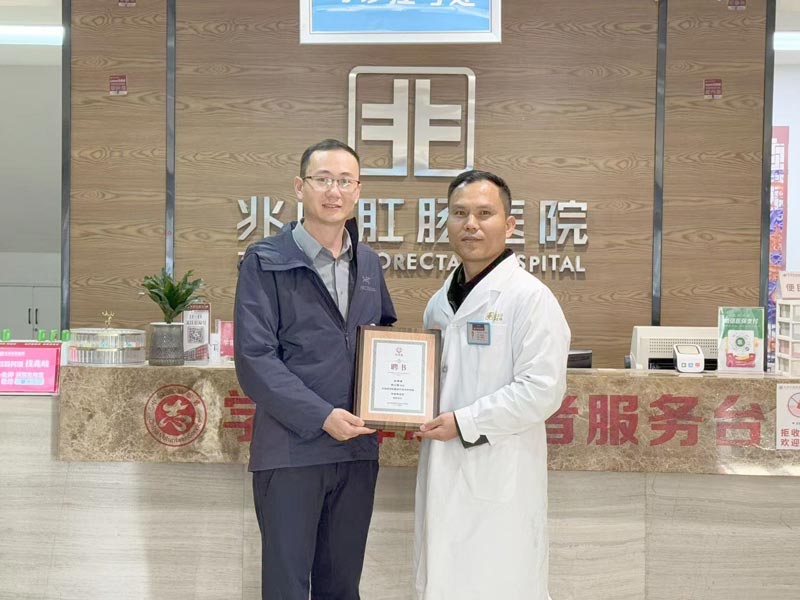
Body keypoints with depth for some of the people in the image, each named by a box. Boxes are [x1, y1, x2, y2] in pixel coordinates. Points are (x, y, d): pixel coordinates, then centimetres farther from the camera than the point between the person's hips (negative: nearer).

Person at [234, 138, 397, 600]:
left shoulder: (369, 263, 11)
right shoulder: (265, 262, -4)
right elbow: (254, 358, -11)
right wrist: (321, 416, -18)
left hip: (358, 448, 5)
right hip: (291, 449, -4)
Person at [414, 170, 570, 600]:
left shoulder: (530, 297, -10)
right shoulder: (440, 302, 13)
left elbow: (542, 390, -17)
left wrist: (464, 422, -16)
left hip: (498, 480, -7)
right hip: (443, 474, 7)